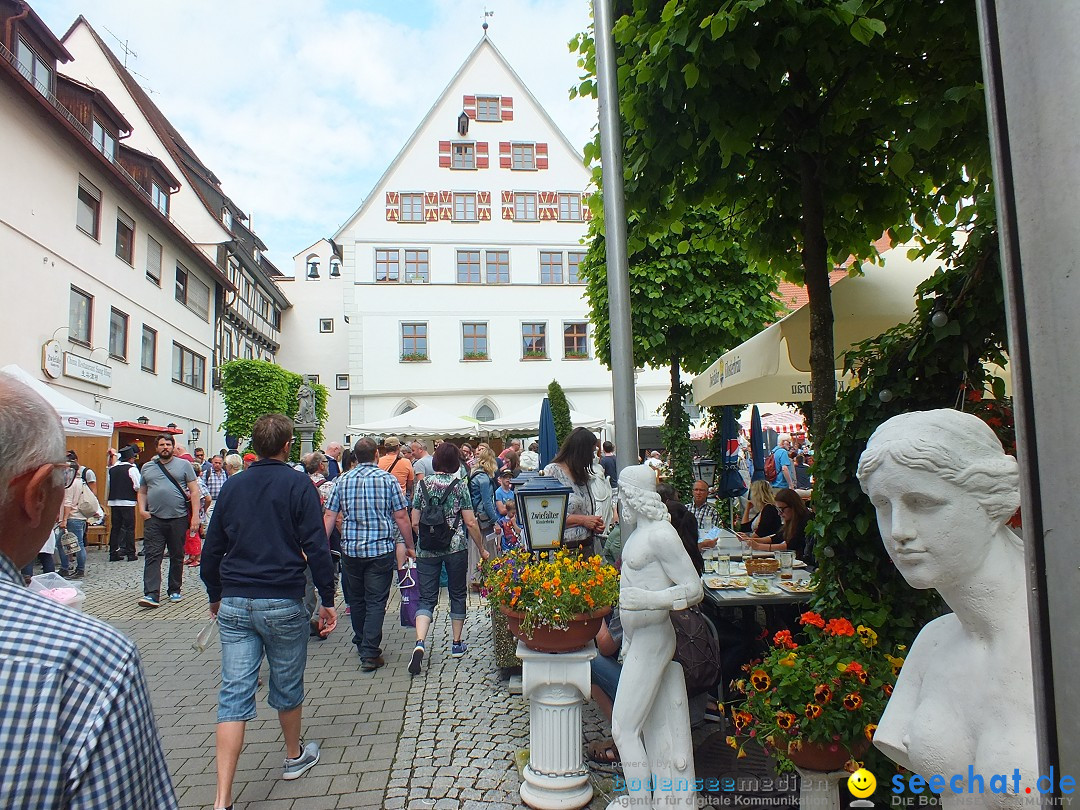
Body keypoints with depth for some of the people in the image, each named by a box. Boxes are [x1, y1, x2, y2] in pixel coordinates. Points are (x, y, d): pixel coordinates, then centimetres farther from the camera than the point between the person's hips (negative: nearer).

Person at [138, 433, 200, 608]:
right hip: (154, 520, 2)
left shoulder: (184, 465, 4)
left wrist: (195, 516, -7)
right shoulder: (147, 467, 13)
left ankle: (174, 590, 21)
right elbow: (142, 492, 18)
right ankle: (151, 594, -8)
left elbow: (194, 491, 1)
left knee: (177, 557, 9)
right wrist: (142, 509, -1)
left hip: (178, 519, -1)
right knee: (152, 557, -6)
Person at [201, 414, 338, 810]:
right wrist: (327, 599, -3)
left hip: (234, 603, 4)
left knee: (234, 694, 4)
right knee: (287, 685, 16)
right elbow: (316, 547, -11)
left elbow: (212, 549, 12)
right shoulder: (297, 484, -8)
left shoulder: (233, 487, 6)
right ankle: (295, 757, 37)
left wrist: (216, 595, 25)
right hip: (282, 602, -3)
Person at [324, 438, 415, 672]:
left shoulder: (343, 480, 3)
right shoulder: (388, 479, -3)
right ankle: (370, 653, -2)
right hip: (381, 549, -3)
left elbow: (329, 516, 2)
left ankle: (362, 643, 34)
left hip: (351, 549, 3)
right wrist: (410, 547, 6)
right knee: (376, 601, 2)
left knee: (356, 599, 19)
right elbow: (401, 517, -4)